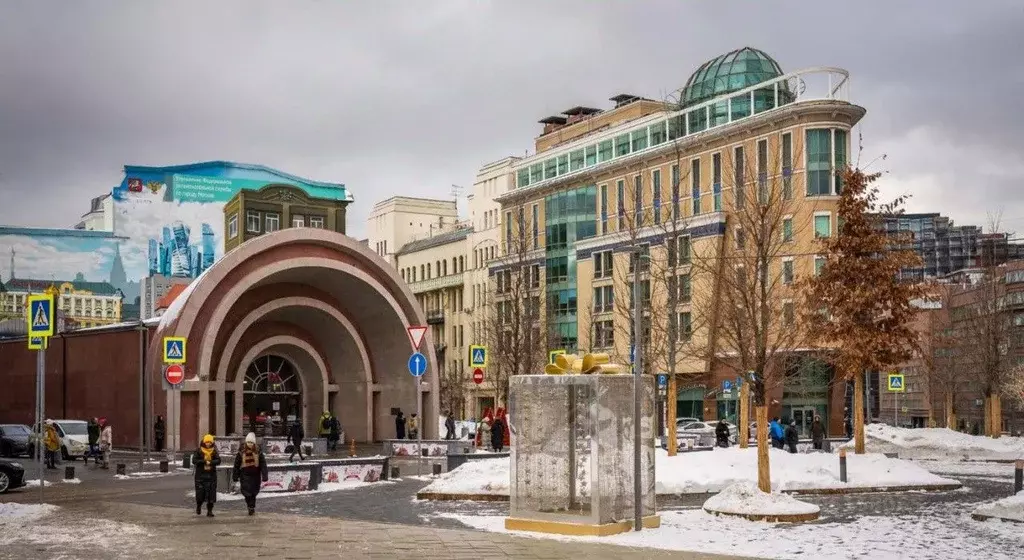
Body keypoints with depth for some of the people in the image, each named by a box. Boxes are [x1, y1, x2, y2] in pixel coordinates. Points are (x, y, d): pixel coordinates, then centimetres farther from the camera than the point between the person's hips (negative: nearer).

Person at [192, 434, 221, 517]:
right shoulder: (198, 451, 0)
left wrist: (210, 462, -23)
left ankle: (209, 511, 5)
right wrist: (204, 461, -17)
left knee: (211, 493, -2)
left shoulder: (214, 451, 5)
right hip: (200, 474, -1)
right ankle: (198, 506, 30)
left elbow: (218, 461, -7)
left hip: (211, 475, 1)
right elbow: (194, 460, -10)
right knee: (200, 492, -1)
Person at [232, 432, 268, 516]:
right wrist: (235, 476, 3)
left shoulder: (258, 452, -2)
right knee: (246, 492, -10)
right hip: (245, 475, 0)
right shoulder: (241, 452, -1)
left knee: (253, 493, 8)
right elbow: (237, 464, 4)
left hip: (255, 475, 0)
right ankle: (251, 508, 6)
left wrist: (264, 476, -9)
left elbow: (263, 464, -3)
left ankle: (252, 508, 25)